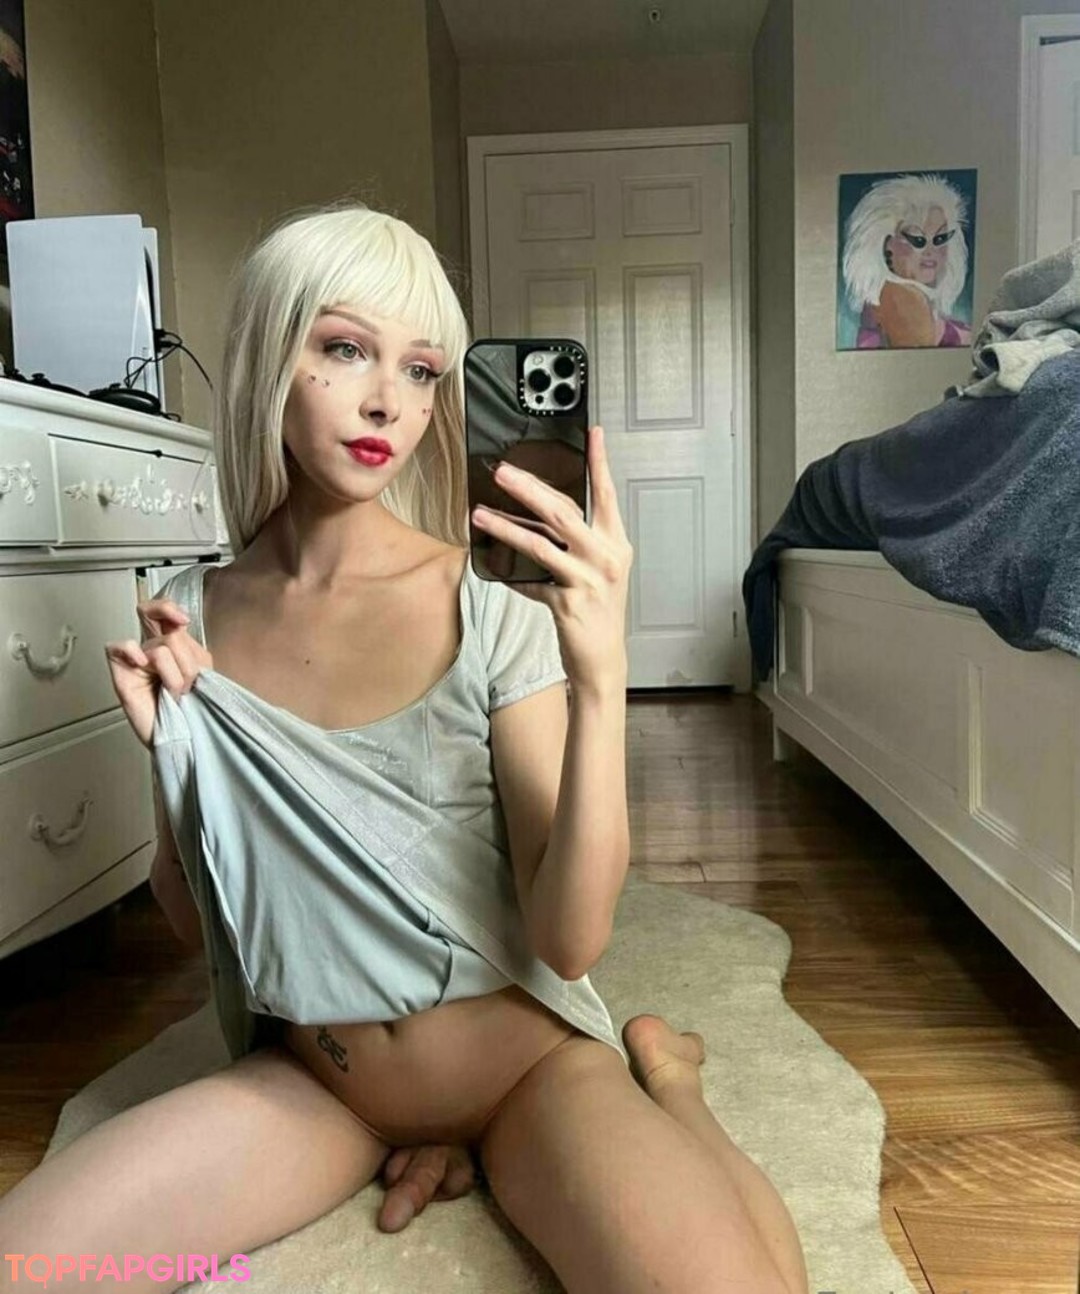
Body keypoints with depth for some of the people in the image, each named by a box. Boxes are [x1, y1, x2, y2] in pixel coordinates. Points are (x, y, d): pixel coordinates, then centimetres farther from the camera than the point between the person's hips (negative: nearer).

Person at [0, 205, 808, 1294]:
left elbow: (570, 940, -19)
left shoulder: (495, 607, -16)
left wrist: (602, 677, -33)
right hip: (304, 1074, 5)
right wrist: (169, 750, -13)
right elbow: (196, 918, 4)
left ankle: (663, 1078, 4)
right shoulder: (194, 616, -4)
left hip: (522, 1052, -4)